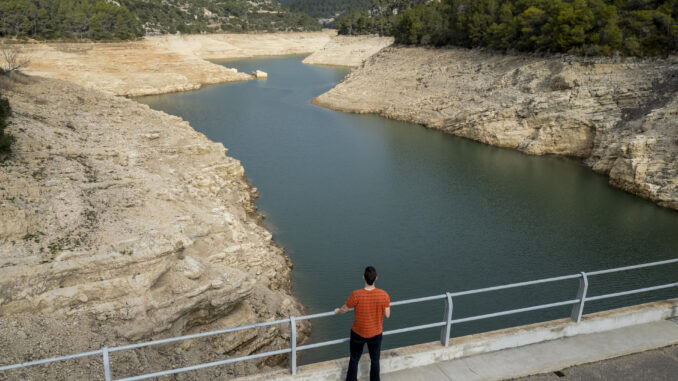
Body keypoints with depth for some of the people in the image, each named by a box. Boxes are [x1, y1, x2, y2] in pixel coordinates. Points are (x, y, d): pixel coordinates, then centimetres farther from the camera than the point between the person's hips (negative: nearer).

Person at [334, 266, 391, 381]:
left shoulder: (356, 295, -27)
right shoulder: (383, 295, -22)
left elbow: (344, 309, -11)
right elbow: (387, 315, -10)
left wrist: (337, 311, 12)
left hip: (358, 333, -1)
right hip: (376, 334, 1)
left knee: (354, 360, 21)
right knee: (375, 361, 23)